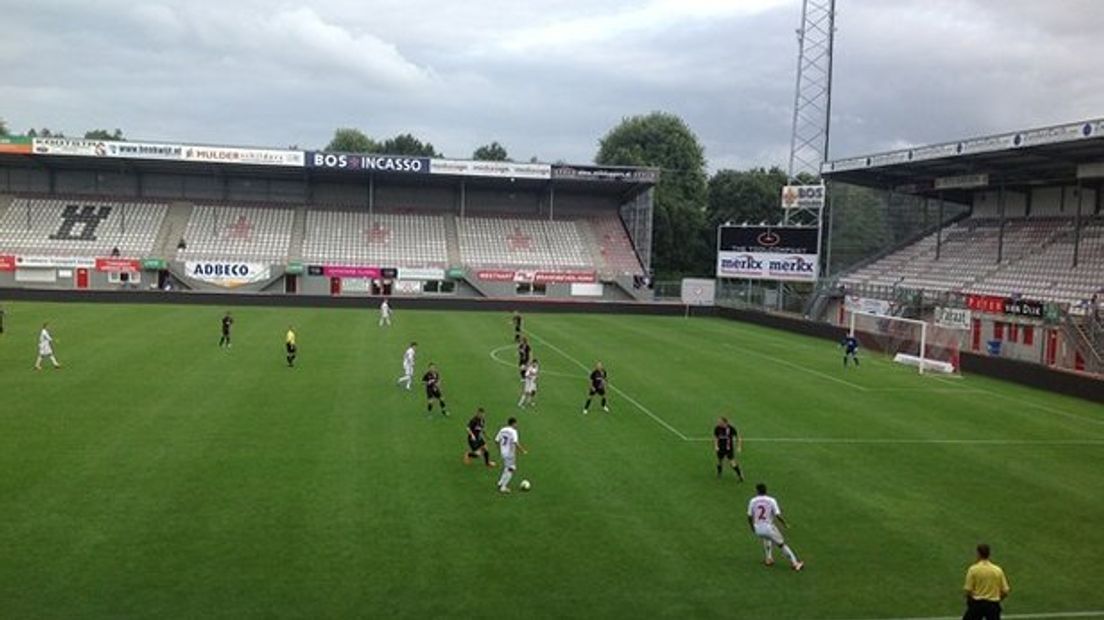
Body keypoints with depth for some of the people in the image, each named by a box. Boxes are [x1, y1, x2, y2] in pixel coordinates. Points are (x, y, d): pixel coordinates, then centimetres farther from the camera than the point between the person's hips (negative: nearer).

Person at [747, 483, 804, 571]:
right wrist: (785, 524, 5)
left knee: (766, 538, 34)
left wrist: (752, 527, 23)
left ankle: (769, 558, 27)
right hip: (768, 527, -3)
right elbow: (777, 516, -12)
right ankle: (795, 563, 8)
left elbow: (749, 517, 5)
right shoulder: (771, 501, -6)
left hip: (758, 529, 3)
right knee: (781, 544, 10)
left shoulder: (752, 501, 2)